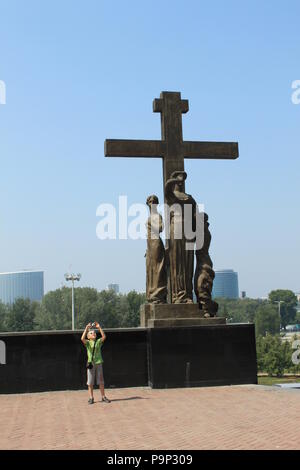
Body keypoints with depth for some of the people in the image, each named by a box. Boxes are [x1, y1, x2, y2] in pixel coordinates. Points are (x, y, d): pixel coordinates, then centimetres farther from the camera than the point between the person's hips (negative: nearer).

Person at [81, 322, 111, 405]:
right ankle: (91, 398, 11)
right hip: (90, 363, -1)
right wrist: (86, 328, -21)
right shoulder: (87, 342, 1)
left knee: (101, 381, 7)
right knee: (90, 382, 3)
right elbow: (82, 338, -19)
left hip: (99, 363, 1)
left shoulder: (99, 341, 6)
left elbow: (104, 336, -11)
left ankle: (103, 397, 15)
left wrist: (99, 328, -14)